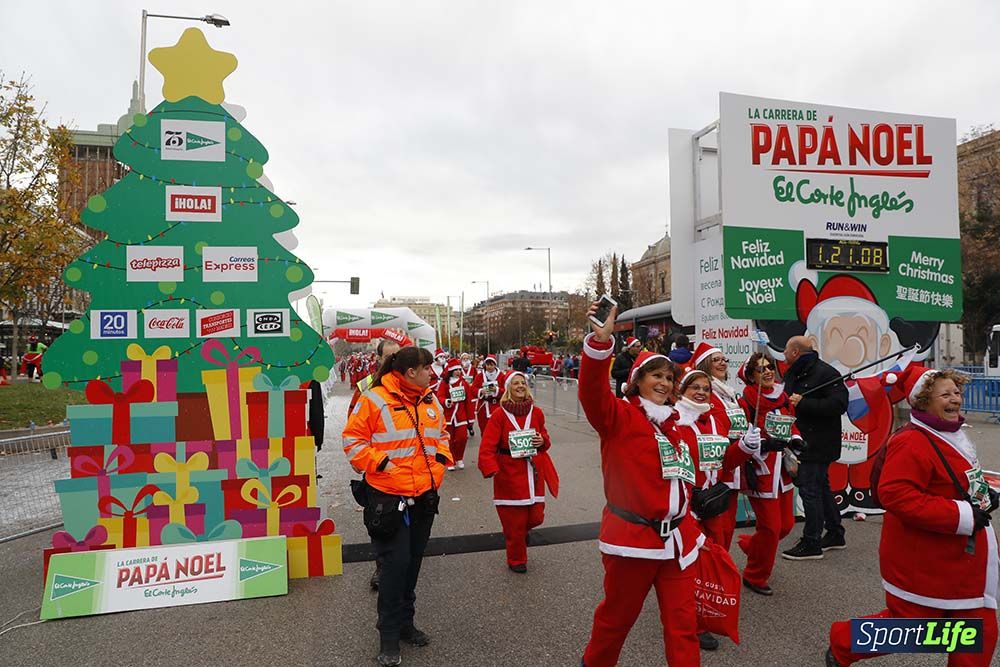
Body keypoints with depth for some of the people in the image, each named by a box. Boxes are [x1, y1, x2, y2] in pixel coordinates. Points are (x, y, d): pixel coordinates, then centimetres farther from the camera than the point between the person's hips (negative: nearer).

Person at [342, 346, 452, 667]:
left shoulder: (430, 401, 7)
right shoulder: (374, 399, -13)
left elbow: (441, 435, 21)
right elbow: (353, 439, -9)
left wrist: (441, 459, 5)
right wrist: (380, 463, -16)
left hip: (425, 495, 6)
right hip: (388, 497, -6)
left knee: (413, 561, 17)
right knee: (395, 563, -1)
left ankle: (405, 622, 35)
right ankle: (389, 636, 18)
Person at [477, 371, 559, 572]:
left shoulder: (536, 412, 4)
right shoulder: (499, 414, -9)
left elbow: (546, 439, 15)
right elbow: (487, 446, -16)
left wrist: (542, 441, -8)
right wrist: (491, 469, -29)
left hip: (534, 473, 4)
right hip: (510, 475, -4)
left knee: (536, 517, 7)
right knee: (514, 522, 3)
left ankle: (521, 532, 42)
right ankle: (517, 560, 25)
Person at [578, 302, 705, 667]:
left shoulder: (674, 424, 13)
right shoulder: (619, 416, -8)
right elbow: (592, 391, -29)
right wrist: (600, 341, -41)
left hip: (677, 537, 6)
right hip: (632, 537, -5)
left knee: (682, 621, 11)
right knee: (617, 615, 14)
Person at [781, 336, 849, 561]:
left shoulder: (826, 373, -15)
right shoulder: (792, 374, 12)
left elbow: (839, 404, -24)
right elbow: (787, 399, 22)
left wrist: (802, 403, -24)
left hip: (818, 444, -9)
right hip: (802, 440, 9)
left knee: (810, 488, -5)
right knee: (821, 487, 19)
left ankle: (811, 543, 5)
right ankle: (835, 534, 33)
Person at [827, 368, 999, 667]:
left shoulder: (953, 435, 8)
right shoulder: (912, 443, -25)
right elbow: (893, 494, -34)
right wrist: (962, 516, -30)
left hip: (963, 558, 10)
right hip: (924, 561, -10)